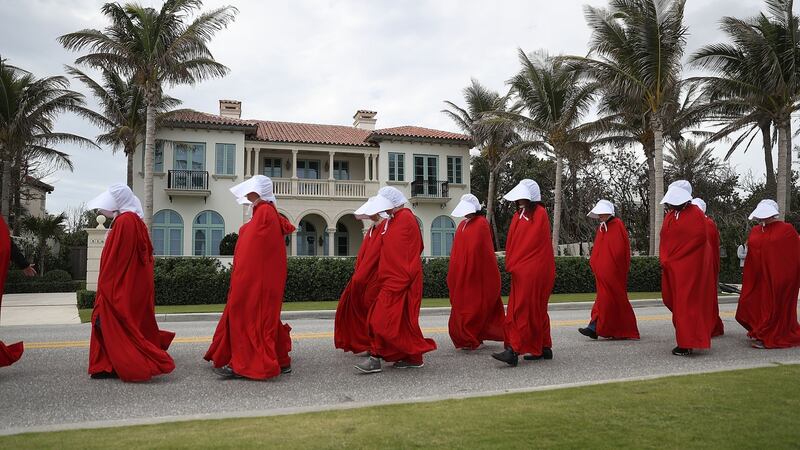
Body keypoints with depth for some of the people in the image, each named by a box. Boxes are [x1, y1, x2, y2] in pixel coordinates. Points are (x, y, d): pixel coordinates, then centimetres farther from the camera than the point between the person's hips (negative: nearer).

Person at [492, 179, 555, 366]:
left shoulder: (540, 214, -9)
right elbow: (512, 242, 15)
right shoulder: (519, 215, 17)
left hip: (532, 271, -9)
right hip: (521, 271, 9)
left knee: (522, 309, -12)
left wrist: (513, 264, -11)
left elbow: (532, 242, -14)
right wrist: (511, 264, 3)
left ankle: (514, 350, -15)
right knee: (537, 309, 12)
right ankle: (544, 349, 20)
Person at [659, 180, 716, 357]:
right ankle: (685, 341, 22)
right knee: (673, 301, 9)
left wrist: (672, 258, -14)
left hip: (690, 265, -7)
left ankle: (687, 345, 2)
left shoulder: (695, 213, -7)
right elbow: (665, 239, 14)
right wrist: (665, 259, 0)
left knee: (686, 302, -5)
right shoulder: (670, 215, 13)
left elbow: (700, 237, -15)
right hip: (672, 267, 7)